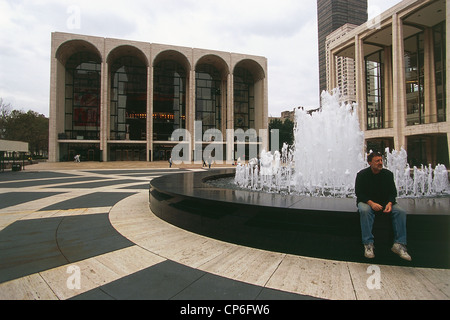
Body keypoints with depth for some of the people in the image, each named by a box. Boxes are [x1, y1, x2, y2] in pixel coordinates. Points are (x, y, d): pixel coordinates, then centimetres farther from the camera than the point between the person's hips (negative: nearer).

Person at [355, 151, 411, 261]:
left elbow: (393, 192, 4)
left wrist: (389, 203, -17)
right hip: (367, 202, -3)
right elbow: (359, 193, -9)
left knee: (401, 211, -23)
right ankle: (368, 244, -35)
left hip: (385, 202, 4)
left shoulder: (388, 174, 5)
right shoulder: (362, 174, -5)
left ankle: (399, 244, -21)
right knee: (364, 211, -36)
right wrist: (371, 203, -25)